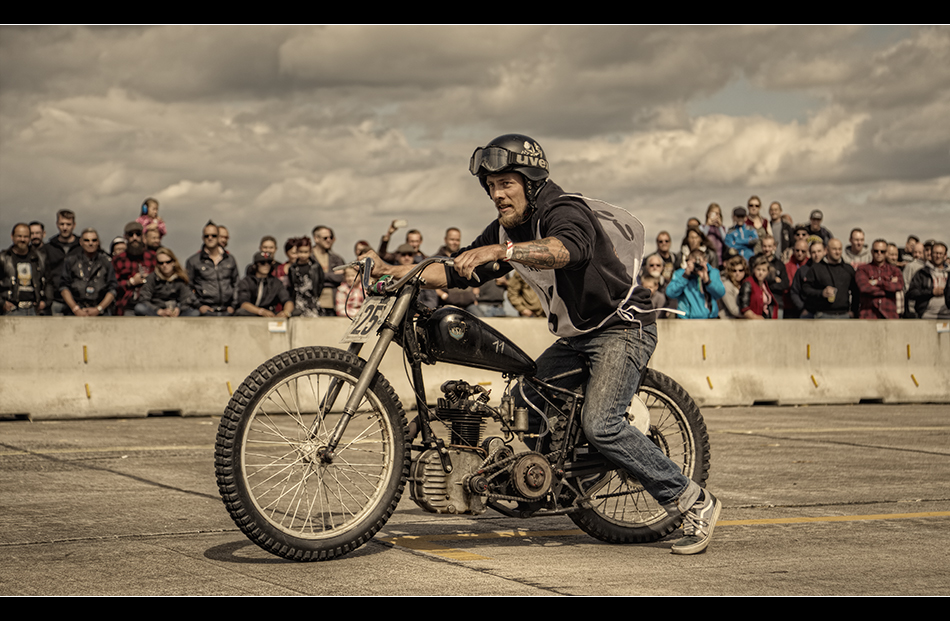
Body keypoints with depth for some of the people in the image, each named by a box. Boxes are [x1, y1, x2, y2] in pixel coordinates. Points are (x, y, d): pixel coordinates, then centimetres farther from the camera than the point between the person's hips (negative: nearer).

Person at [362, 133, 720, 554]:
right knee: (520, 408, 1)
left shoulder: (566, 210, -20)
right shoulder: (505, 231, 7)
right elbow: (458, 271, 12)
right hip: (575, 337, 9)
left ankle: (695, 503, -14)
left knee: (600, 424, -23)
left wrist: (500, 251, -55)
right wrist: (400, 272, -2)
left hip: (623, 326, -9)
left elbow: (566, 248, -43)